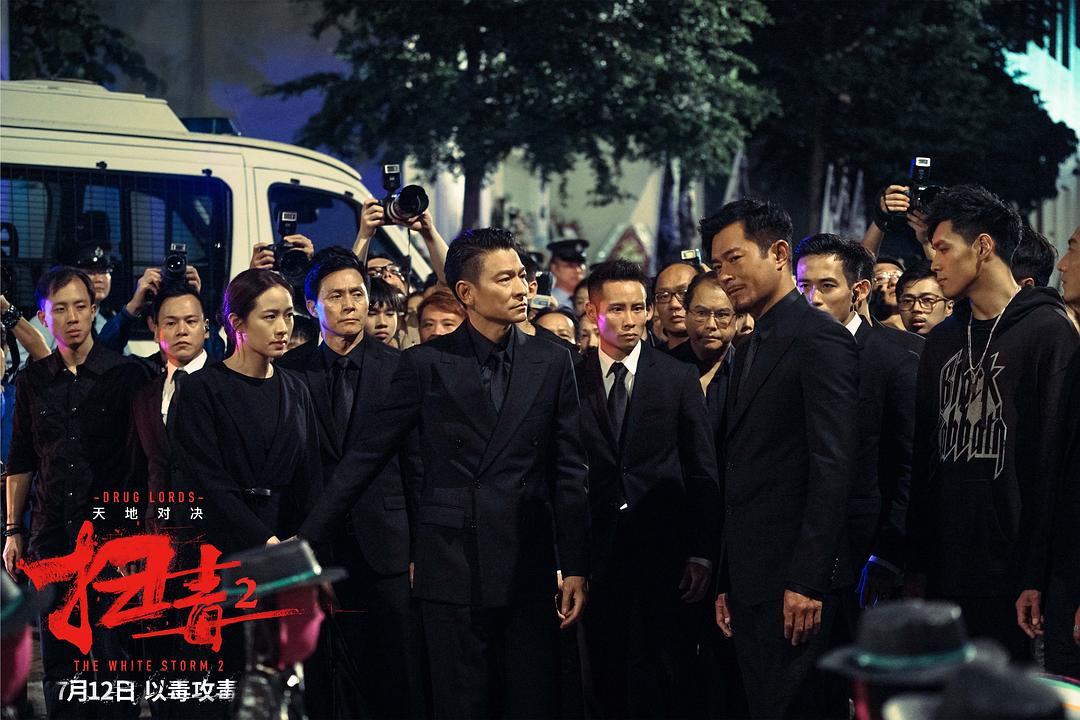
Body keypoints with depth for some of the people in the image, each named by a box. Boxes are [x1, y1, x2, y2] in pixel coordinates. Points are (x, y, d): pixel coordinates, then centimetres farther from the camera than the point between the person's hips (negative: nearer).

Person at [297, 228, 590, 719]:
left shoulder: (552, 364, 6)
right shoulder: (426, 365, 1)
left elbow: (569, 471, 6)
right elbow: (367, 455, 2)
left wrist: (575, 568, 1)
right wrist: (306, 539, -1)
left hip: (528, 567, 2)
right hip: (452, 564, -1)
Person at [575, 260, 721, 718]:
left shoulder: (679, 379, 5)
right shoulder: (572, 382, 4)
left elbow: (703, 472, 4)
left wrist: (702, 554, -3)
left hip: (663, 554, 0)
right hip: (598, 555, 1)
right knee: (609, 682, 4)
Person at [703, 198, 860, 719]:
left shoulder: (819, 339, -10)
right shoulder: (750, 350, 19)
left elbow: (833, 467, -17)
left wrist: (807, 582, -21)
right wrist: (728, 584, 16)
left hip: (794, 584, -9)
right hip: (751, 584, 9)